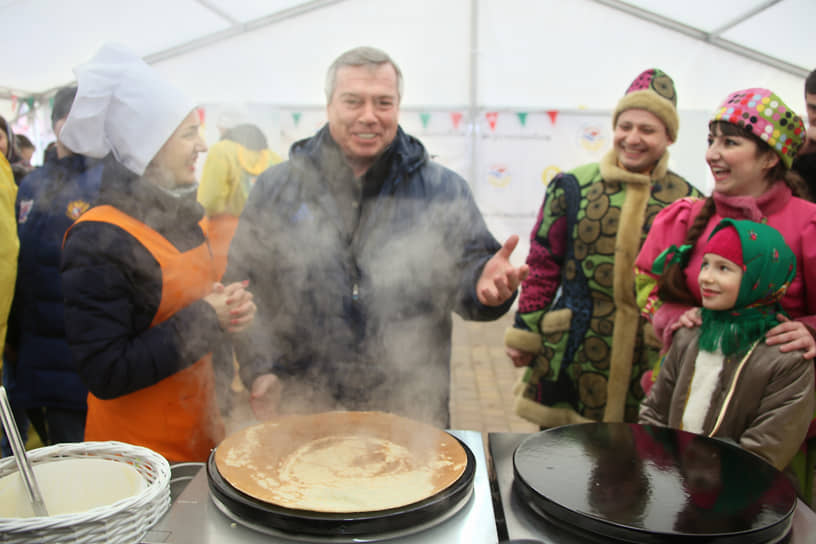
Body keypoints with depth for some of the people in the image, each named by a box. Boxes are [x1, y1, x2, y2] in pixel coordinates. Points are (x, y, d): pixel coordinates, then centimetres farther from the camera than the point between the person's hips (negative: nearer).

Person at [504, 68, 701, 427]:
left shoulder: (686, 202, 3)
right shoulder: (573, 186, 2)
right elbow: (542, 267, 4)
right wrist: (523, 333, 3)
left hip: (650, 363, 0)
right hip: (570, 359, 0)